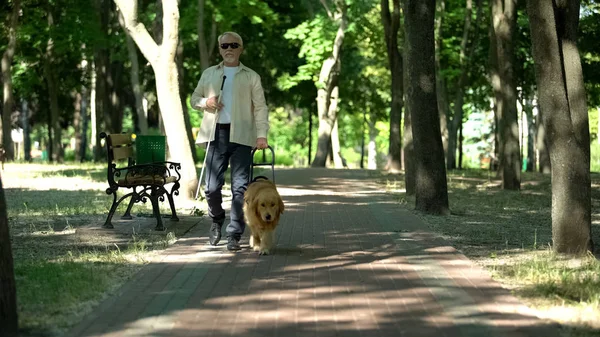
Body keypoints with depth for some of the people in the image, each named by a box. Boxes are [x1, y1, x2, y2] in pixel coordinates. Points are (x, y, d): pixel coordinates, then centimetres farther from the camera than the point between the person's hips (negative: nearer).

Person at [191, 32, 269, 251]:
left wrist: (262, 134, -9)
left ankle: (234, 235, -2)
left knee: (240, 187, -7)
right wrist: (205, 102, -2)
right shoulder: (209, 74, 17)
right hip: (216, 135, 2)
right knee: (212, 187, -1)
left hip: (241, 136, -2)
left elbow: (260, 107, 4)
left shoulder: (251, 77, 9)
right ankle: (217, 220, 27)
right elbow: (194, 98, 22)